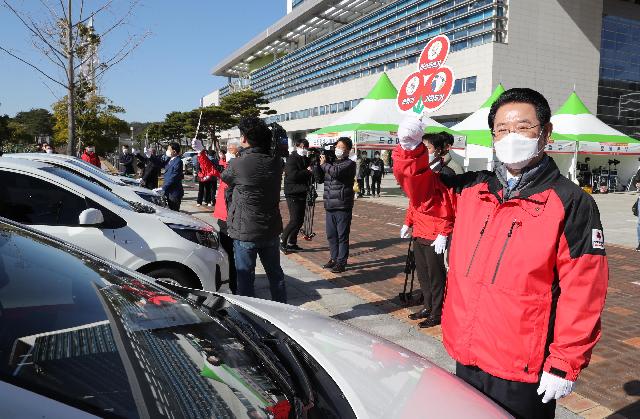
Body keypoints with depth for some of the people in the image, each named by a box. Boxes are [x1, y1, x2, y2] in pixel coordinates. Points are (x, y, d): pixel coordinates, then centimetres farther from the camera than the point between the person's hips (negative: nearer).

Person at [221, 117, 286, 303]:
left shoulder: (237, 164, -19)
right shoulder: (275, 162, -5)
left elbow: (224, 177, 1)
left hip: (245, 233, -5)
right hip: (271, 231, 5)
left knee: (245, 278, 7)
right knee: (275, 274, 20)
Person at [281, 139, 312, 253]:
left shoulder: (306, 160, 16)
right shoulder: (291, 159, -8)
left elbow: (313, 174, 16)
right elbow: (292, 175, -22)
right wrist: (307, 171, -16)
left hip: (302, 193, 8)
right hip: (293, 193, -8)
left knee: (300, 220, 10)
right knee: (295, 220, -11)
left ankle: (291, 243, 19)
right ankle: (282, 240, 3)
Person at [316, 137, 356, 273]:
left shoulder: (350, 164, -5)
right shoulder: (331, 163, 16)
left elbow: (336, 172, -23)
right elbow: (321, 178, 18)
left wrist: (324, 164, -6)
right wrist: (317, 164, 5)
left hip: (342, 207, -6)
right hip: (329, 206, 7)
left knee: (342, 235, 0)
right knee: (331, 235, 13)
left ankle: (341, 262, 6)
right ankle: (334, 258, 25)